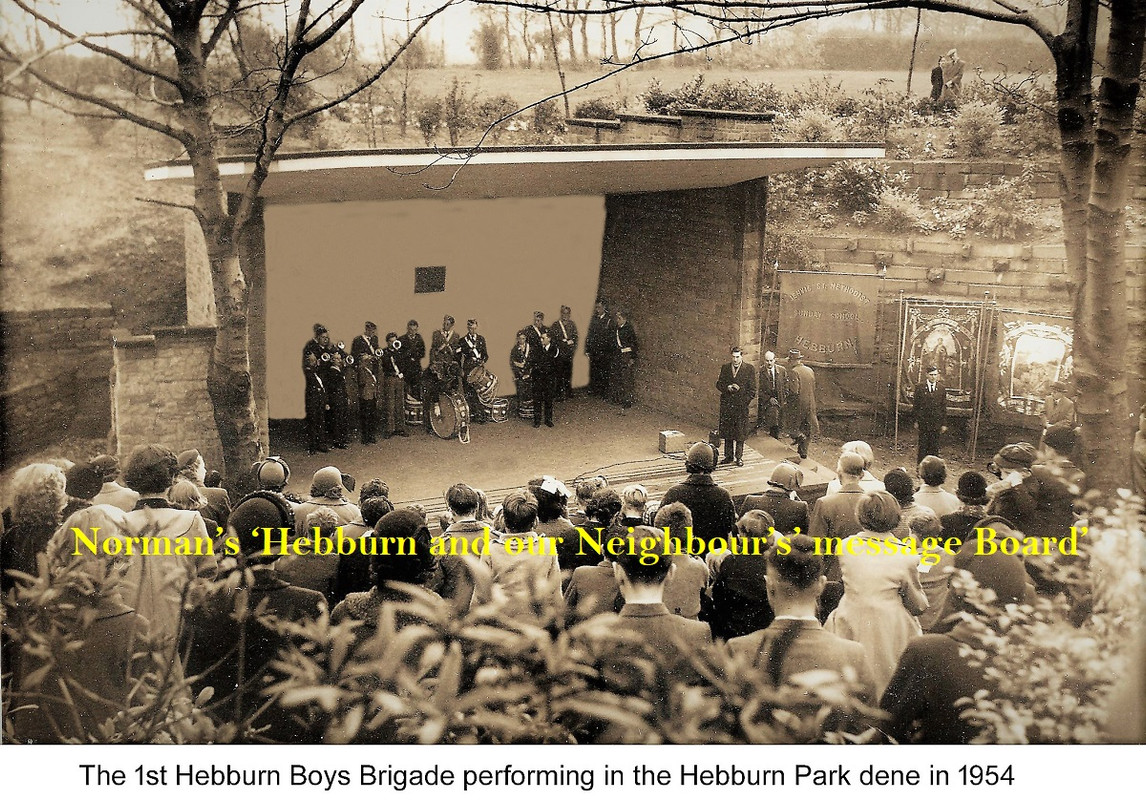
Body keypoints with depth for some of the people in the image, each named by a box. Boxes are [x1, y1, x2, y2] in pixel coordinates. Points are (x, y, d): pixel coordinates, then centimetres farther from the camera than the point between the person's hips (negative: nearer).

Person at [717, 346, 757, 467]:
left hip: (742, 405, -3)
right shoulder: (725, 368, 9)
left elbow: (752, 389, 0)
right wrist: (727, 388, -9)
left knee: (740, 433, 0)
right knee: (727, 432, 7)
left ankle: (739, 457, 8)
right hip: (727, 405, 3)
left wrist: (745, 402, -9)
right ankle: (729, 456, 17)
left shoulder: (749, 369, 0)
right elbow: (719, 384, 10)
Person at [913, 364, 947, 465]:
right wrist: (915, 421, -1)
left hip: (936, 422, 1)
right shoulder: (919, 387, 0)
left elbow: (944, 407, 7)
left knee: (934, 447, 3)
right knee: (923, 445, 2)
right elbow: (915, 405, 3)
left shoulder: (942, 388, 5)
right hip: (923, 421, -1)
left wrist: (944, 424, 4)